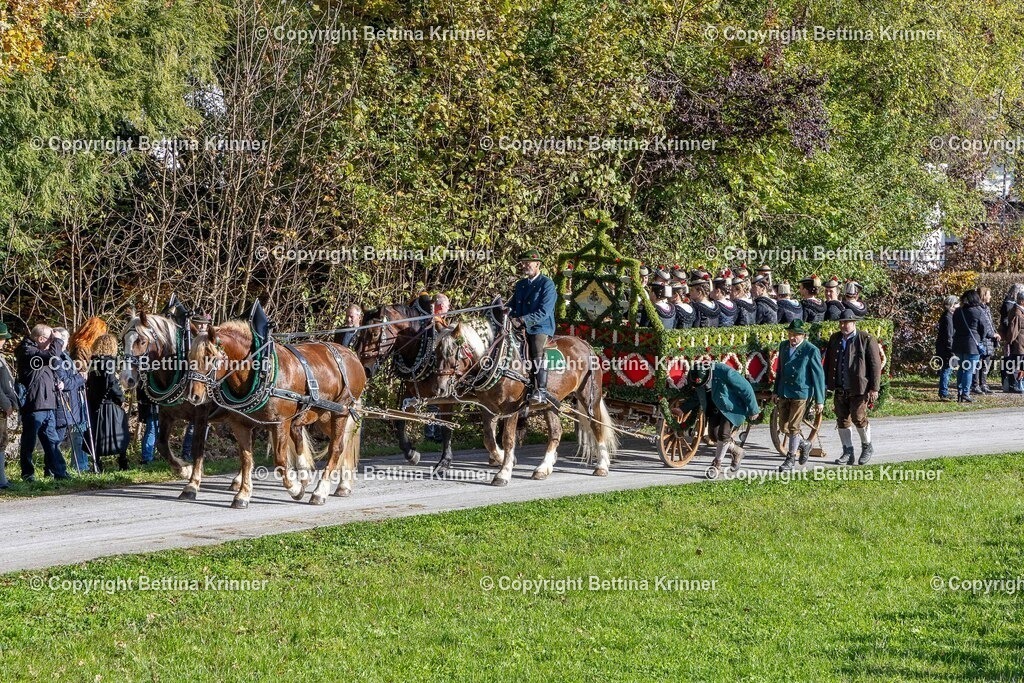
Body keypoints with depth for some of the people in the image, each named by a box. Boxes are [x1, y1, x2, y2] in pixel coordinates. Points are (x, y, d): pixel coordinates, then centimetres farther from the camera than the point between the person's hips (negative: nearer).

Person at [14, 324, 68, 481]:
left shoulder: (40, 352, 19)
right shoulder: (26, 351, -11)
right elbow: (52, 356, -25)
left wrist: (57, 384, 12)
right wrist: (58, 341, -9)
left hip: (47, 405, 9)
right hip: (33, 405, -9)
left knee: (52, 440, 8)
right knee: (29, 442, 1)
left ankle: (59, 472, 10)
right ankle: (27, 474, 7)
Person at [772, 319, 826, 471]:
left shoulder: (811, 350, -11)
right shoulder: (784, 346, 7)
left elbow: (819, 376, -7)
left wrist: (819, 400, -8)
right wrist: (776, 390, 16)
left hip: (800, 394, -6)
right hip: (784, 393, 6)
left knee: (793, 427, -5)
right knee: (783, 426, 8)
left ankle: (790, 458, 9)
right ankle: (803, 444, 33)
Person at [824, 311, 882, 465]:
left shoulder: (867, 340, -6)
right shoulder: (834, 338, 11)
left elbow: (876, 365, -7)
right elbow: (828, 361, 17)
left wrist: (874, 388, -11)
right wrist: (826, 383, 14)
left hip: (859, 388, -5)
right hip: (840, 389, 5)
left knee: (858, 418, -7)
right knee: (842, 420, 6)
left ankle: (867, 447, 17)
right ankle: (848, 452, 17)